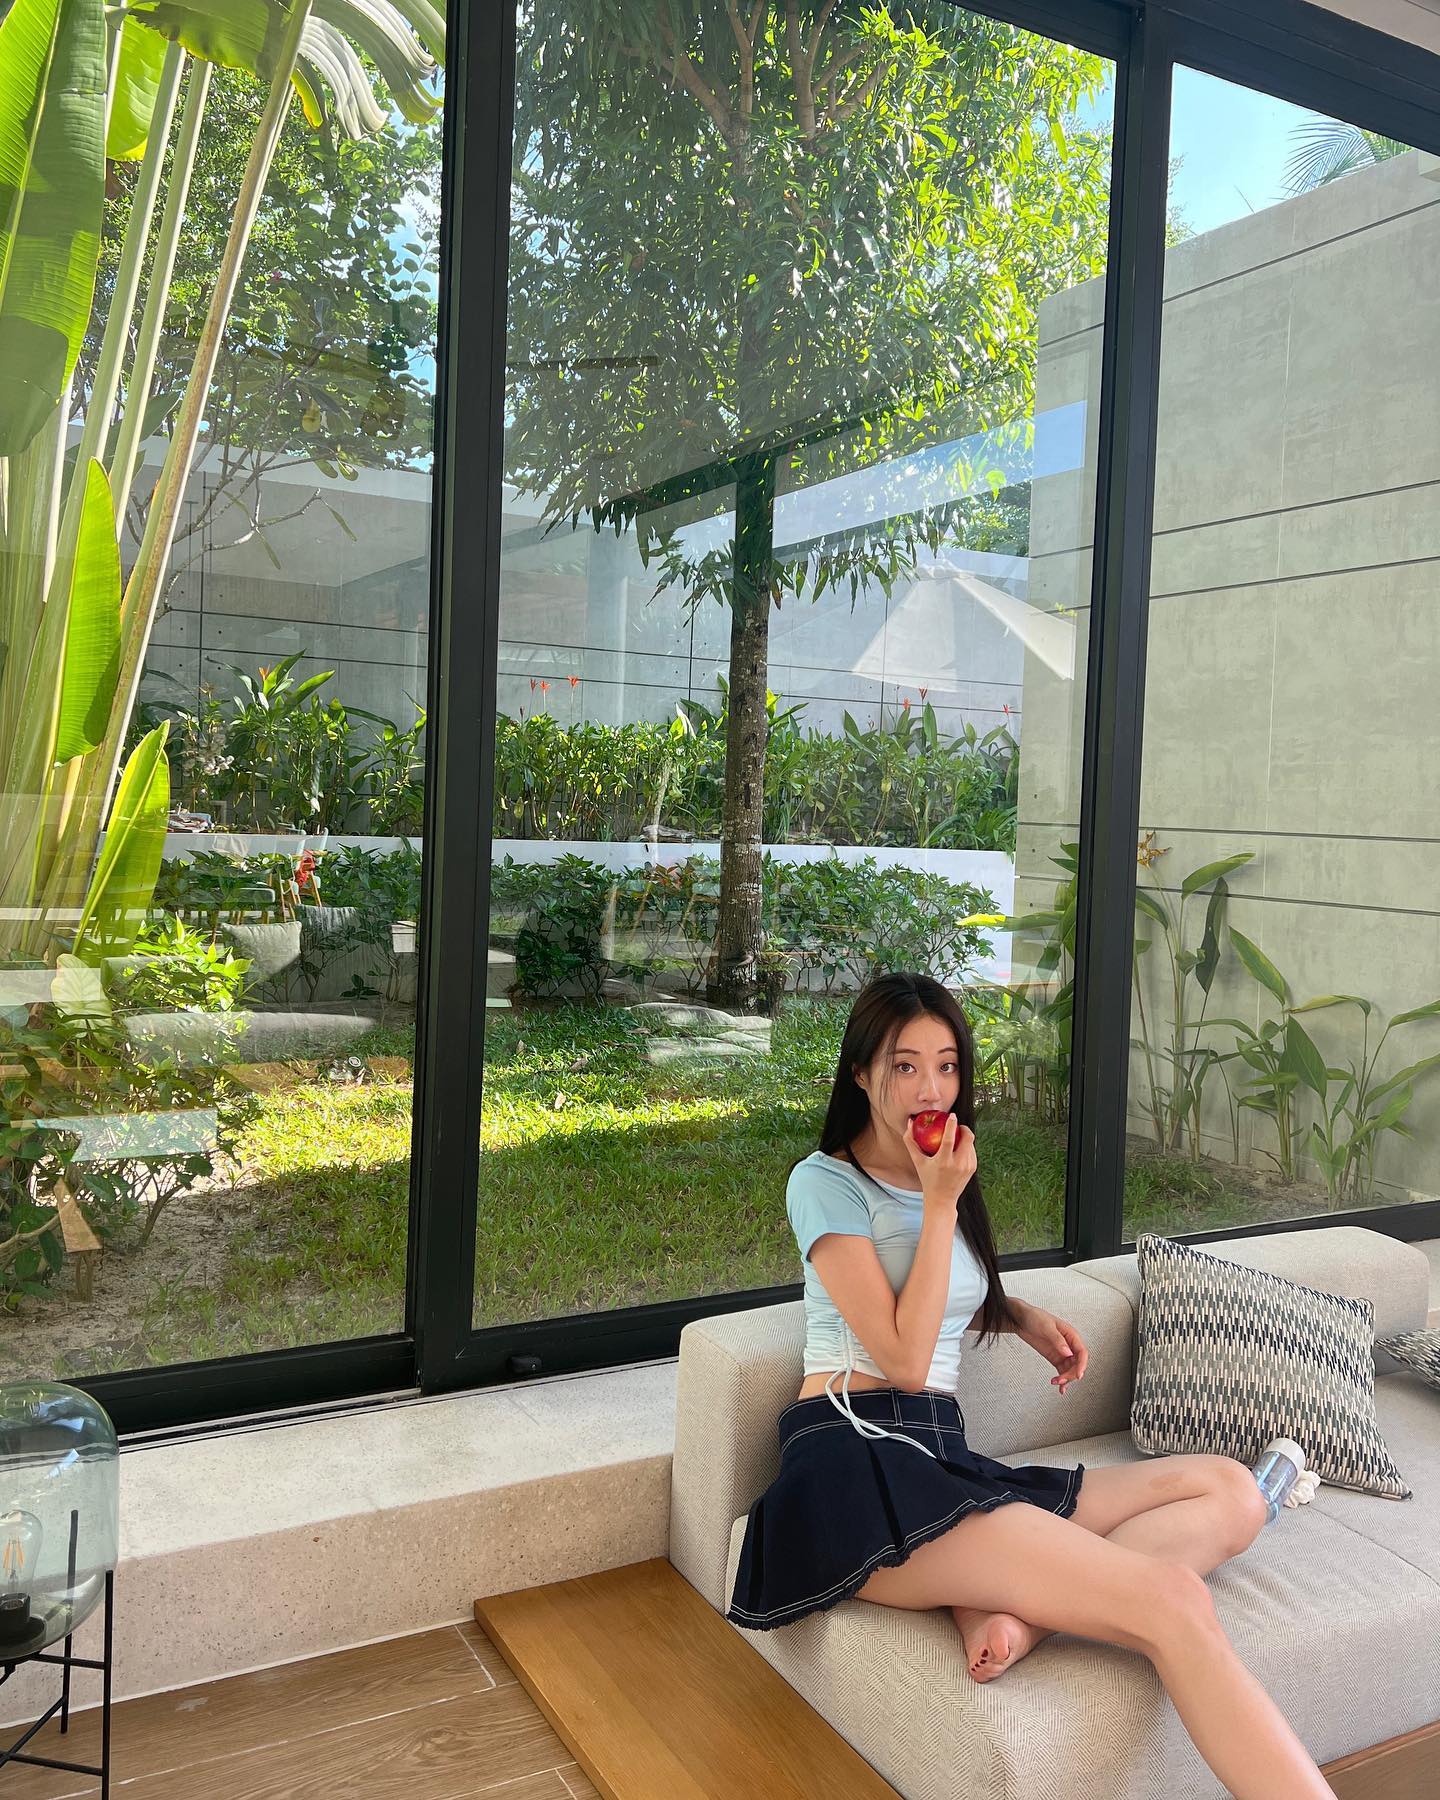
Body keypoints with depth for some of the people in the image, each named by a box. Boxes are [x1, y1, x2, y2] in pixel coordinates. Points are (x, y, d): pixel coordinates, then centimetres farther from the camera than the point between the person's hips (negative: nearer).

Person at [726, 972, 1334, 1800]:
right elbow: (904, 1358, -9)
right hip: (858, 1464, -8)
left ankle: (1017, 1610, -26)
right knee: (1172, 1600, -25)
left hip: (944, 1464, 8)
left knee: (1230, 1491, -10)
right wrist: (942, 1202, -7)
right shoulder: (825, 1182, -2)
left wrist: (1023, 1315, 17)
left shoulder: (947, 1178, 20)